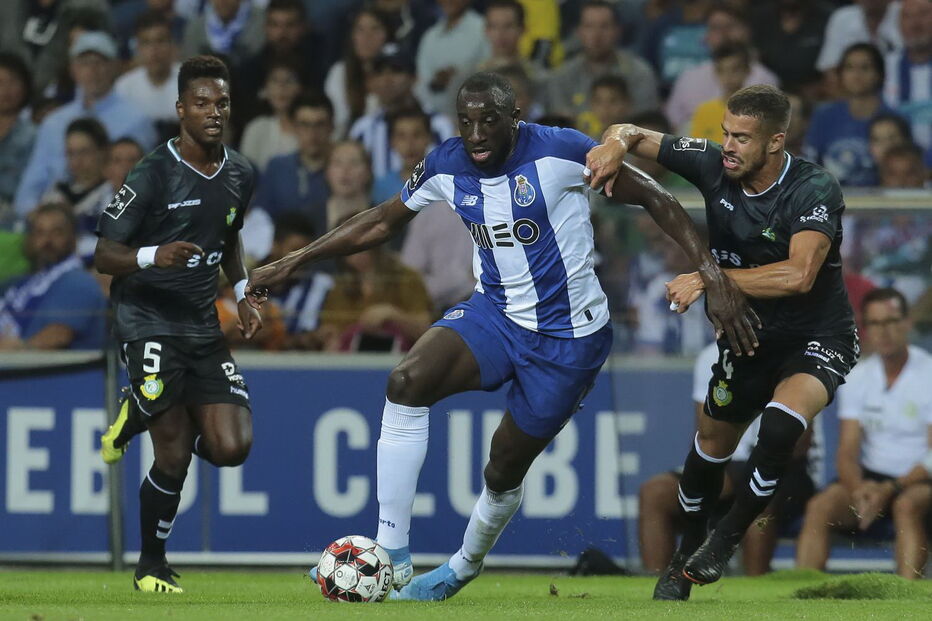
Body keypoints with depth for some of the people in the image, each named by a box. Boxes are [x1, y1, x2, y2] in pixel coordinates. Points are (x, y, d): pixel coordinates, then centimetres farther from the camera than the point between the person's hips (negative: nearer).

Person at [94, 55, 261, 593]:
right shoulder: (154, 175, -12)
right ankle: (152, 567, 9)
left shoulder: (240, 175, 8)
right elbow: (104, 255, -10)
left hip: (204, 326, 6)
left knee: (232, 447, -7)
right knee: (175, 457, -15)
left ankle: (138, 417, 21)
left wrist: (243, 295, 13)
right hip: (149, 322, -6)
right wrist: (151, 256, -31)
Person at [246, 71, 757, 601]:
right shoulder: (446, 166, -5)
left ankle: (464, 567, 39)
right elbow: (385, 221, 12)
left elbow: (654, 199, -12)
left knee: (505, 467, 6)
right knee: (407, 382, -24)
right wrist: (294, 263, 9)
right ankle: (392, 557, -21)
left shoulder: (562, 151, -20)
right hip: (495, 313, 4)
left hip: (568, 337, -4)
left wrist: (714, 275, -18)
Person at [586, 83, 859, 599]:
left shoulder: (815, 190, -27)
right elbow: (636, 135, -1)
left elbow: (799, 276, -41)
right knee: (712, 445, 16)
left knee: (780, 424, -32)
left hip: (816, 340, -6)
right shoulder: (714, 166, -12)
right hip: (747, 337, 6)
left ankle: (726, 539, -12)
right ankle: (685, 558, 41)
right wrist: (617, 142, -27)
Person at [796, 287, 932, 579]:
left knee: (907, 506, -37)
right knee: (819, 507, -24)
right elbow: (847, 451, 2)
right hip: (870, 478, 4)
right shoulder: (857, 377, 6)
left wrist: (891, 489, -25)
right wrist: (858, 488, -21)